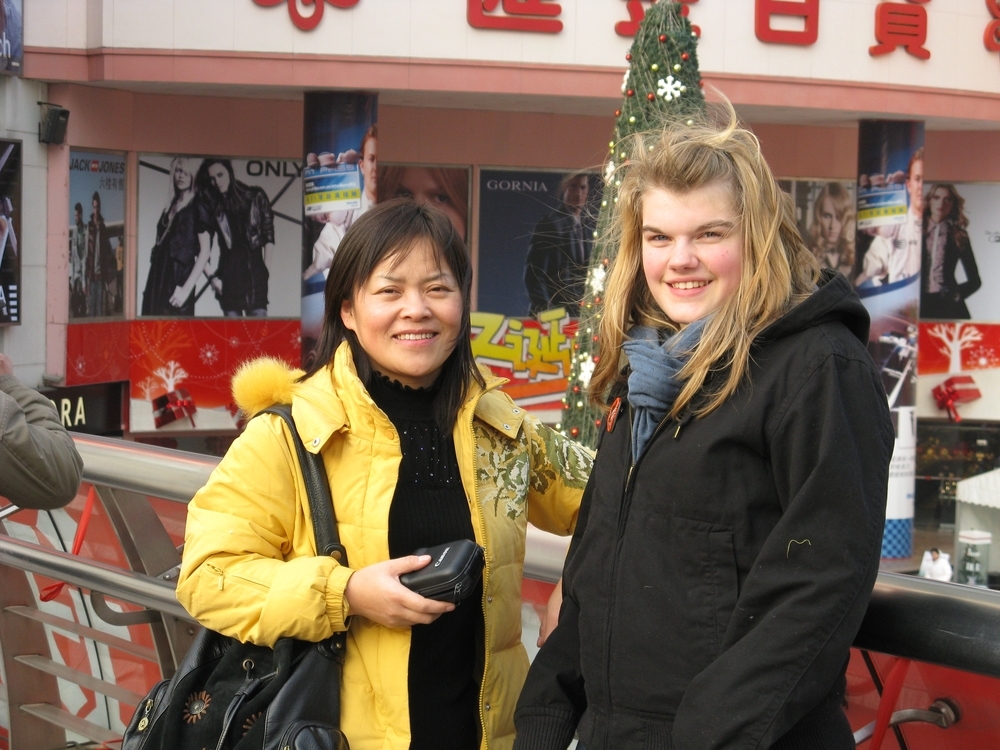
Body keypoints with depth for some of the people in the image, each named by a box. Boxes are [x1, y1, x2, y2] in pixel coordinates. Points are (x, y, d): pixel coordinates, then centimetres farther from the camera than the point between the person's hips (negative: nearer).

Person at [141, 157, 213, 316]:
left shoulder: (198, 207, -4)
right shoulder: (171, 208, 16)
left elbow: (205, 251, -9)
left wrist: (186, 288, -15)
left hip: (177, 285, -7)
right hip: (158, 281, 7)